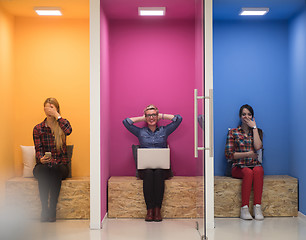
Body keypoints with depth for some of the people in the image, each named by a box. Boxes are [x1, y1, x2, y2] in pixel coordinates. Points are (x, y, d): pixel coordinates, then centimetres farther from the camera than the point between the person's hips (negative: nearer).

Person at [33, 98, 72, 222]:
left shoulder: (62, 123, 7)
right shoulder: (38, 128, 9)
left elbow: (68, 131, -18)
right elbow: (38, 149, 1)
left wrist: (57, 115, -15)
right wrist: (41, 159, -21)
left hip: (60, 164, -1)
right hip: (43, 164, 1)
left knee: (56, 170, -35)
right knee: (42, 170, -34)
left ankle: (53, 209, -29)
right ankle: (44, 208, -29)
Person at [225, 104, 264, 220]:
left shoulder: (258, 131, 14)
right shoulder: (233, 132, 8)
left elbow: (258, 147, -8)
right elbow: (228, 154, 0)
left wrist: (254, 127, -3)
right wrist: (248, 154, -8)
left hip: (255, 165, 2)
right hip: (239, 167, -1)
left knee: (258, 171, -34)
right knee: (248, 173, -35)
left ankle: (257, 207, -36)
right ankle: (244, 208, -33)